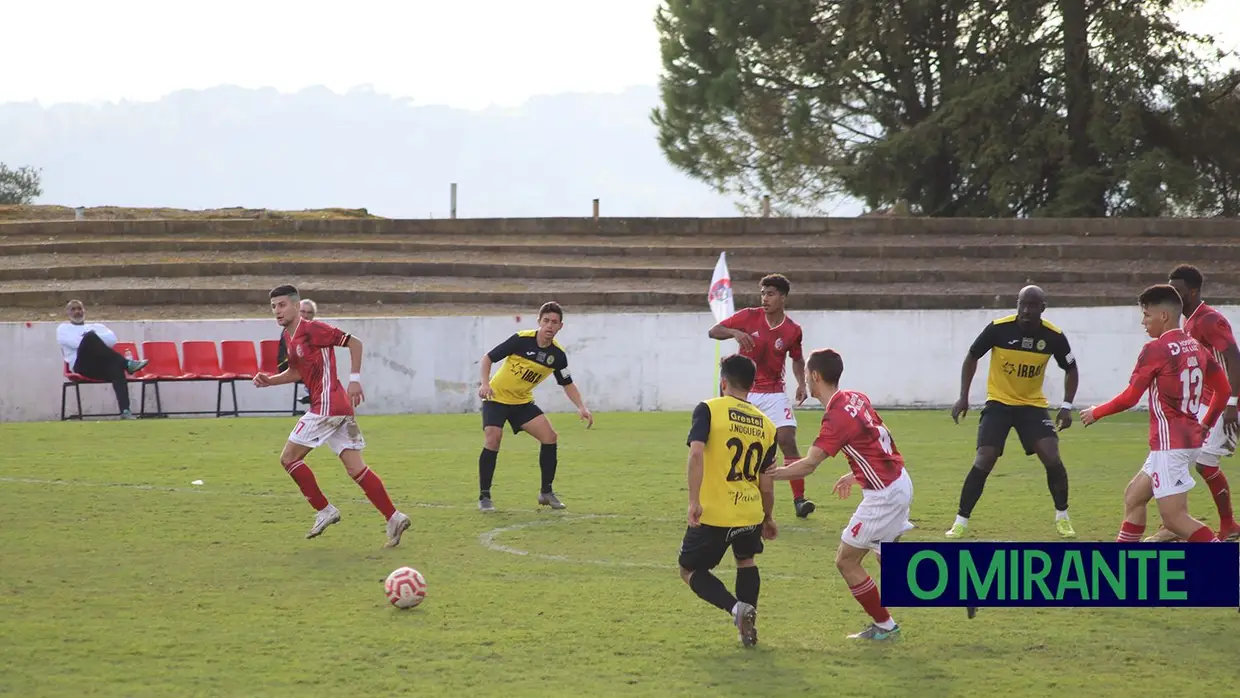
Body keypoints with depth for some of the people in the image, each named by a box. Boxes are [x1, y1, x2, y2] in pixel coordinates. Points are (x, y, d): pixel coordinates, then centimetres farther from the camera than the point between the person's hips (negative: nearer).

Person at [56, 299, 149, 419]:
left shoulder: (97, 327, 32)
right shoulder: (63, 328, 24)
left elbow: (112, 340, 9)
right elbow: (75, 343, -1)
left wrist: (94, 339, 2)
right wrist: (92, 337, 6)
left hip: (103, 367, 2)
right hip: (83, 367, -2)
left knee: (116, 364, -36)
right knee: (90, 336, -30)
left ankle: (125, 411, -51)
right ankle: (127, 363, -36)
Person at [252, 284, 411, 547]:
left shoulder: (311, 329, -11)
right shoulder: (289, 336, 17)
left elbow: (354, 342, -13)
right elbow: (296, 372, 30)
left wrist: (354, 379, -17)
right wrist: (269, 381, 14)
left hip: (327, 405, -9)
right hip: (340, 407, 9)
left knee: (289, 458, -1)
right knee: (356, 468, 5)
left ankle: (324, 510, 3)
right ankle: (393, 518, 0)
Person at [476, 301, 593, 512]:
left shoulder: (558, 354, -8)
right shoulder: (521, 339, -22)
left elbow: (568, 384, 5)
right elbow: (487, 358, -14)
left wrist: (582, 407, -10)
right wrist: (485, 383, -29)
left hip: (523, 402, 5)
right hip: (496, 399, -5)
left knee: (550, 437, -8)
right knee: (493, 440, -23)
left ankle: (546, 492, 7)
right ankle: (484, 496, -11)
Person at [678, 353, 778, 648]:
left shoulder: (708, 410, -4)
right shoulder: (765, 424, 9)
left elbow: (696, 453, -19)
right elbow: (766, 480, 12)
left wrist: (694, 501, -20)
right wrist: (768, 518, 26)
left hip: (713, 513, -4)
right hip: (750, 512, 4)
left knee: (691, 570, 14)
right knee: (746, 560, 32)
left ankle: (737, 607, -10)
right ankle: (748, 627, 21)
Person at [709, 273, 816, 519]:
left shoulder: (792, 330, -3)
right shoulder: (749, 317, -7)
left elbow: (797, 359, 14)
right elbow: (713, 332, -8)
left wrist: (801, 383, -3)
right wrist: (735, 332, -29)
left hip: (774, 394, 0)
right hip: (743, 393, 0)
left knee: (788, 441, -13)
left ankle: (799, 499, -10)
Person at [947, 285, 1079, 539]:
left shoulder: (1054, 336, -13)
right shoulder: (999, 329, -17)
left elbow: (1071, 369, 5)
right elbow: (972, 357, -2)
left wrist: (1066, 406, -6)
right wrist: (963, 397, -4)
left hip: (1033, 405, 1)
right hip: (999, 403, -1)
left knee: (1052, 458, -13)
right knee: (984, 461, -13)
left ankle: (1062, 517, 8)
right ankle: (961, 521, -2)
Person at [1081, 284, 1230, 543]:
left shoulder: (1155, 349, -12)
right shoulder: (1196, 347, 10)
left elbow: (1130, 398, -10)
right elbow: (1224, 389, 14)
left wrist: (1096, 413, 5)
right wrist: (1207, 424, 26)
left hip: (1169, 443, -9)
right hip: (1191, 437, 9)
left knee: (1175, 517, -9)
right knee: (1134, 496, 19)